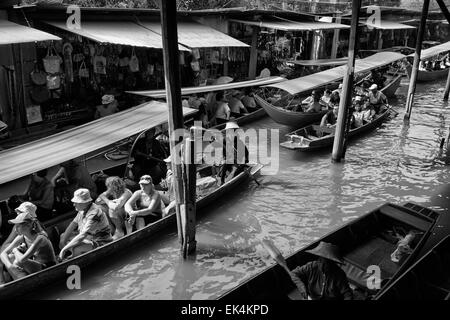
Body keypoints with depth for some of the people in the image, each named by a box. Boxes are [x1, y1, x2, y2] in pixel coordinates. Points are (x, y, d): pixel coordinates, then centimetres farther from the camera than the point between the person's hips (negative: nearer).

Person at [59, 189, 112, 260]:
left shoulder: (94, 214, -29)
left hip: (100, 243, -10)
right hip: (88, 238, 10)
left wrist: (64, 248, -30)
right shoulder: (82, 209, -1)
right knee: (63, 236, 13)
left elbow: (82, 235, -33)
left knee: (75, 248, -33)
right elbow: (74, 223, 10)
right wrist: (63, 239, 0)